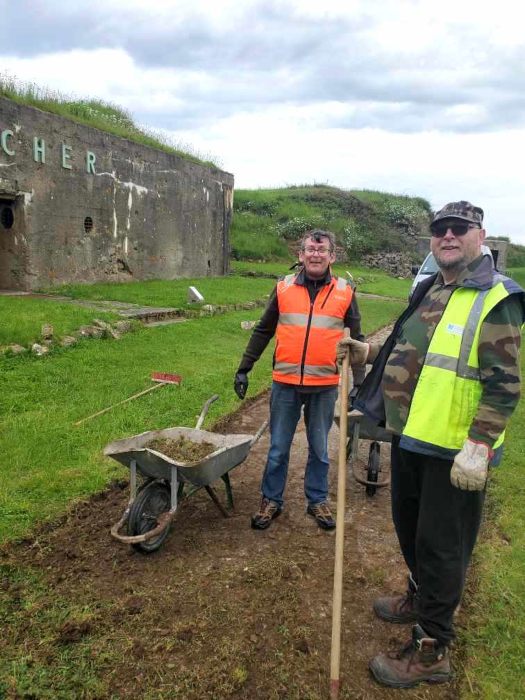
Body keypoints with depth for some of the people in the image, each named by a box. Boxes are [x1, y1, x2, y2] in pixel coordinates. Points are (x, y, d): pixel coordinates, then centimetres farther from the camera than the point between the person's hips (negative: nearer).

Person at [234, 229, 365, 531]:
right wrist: (244, 369, 6)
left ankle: (318, 500, 31)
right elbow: (263, 332, 8)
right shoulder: (284, 288, 2)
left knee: (320, 449, 14)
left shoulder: (345, 292, 1)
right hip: (286, 384, 0)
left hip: (325, 386, 0)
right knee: (278, 448, 11)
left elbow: (356, 341, 7)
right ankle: (271, 500, 27)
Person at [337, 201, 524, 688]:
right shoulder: (429, 291, 11)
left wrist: (478, 446, -24)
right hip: (410, 437, 8)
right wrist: (369, 353, 8)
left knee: (441, 545, 4)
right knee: (409, 527, 23)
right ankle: (420, 598, 48)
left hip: (455, 451, -8)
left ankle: (430, 650, 21)